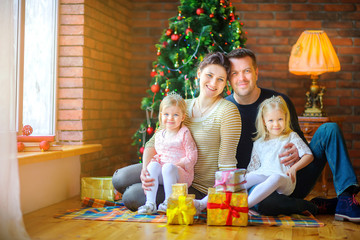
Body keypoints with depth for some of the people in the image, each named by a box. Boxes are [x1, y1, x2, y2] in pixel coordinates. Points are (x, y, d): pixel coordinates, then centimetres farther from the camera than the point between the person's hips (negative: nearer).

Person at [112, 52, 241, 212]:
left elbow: (227, 163, -15)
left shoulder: (228, 111, -13)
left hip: (198, 187, -6)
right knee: (120, 179, -7)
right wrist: (145, 171, -18)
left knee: (131, 197, -16)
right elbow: (154, 143, 1)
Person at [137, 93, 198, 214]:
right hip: (161, 176, 5)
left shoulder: (184, 134, -3)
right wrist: (153, 161, -2)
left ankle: (169, 202, -26)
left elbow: (191, 157, -8)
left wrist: (174, 165, -17)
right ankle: (150, 203, -29)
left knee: (168, 167, -35)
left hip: (182, 174, -5)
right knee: (153, 165, -25)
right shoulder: (159, 135, 14)